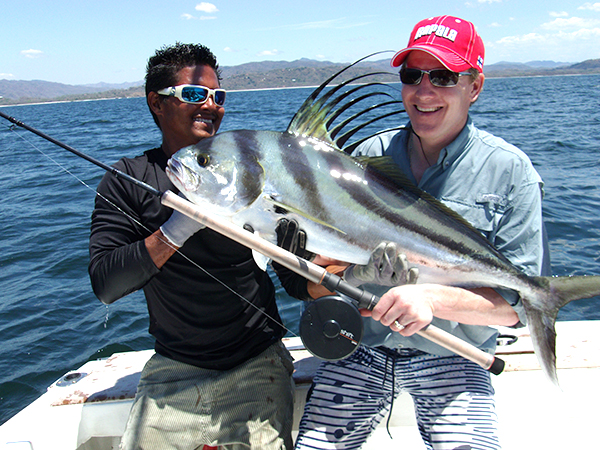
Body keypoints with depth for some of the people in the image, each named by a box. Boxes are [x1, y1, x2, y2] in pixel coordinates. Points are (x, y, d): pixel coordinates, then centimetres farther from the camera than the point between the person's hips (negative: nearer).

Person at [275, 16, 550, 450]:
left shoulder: (509, 171, -6)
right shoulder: (369, 155, 2)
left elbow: (518, 303, -9)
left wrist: (432, 298, -26)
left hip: (451, 357, -2)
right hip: (360, 347, 2)